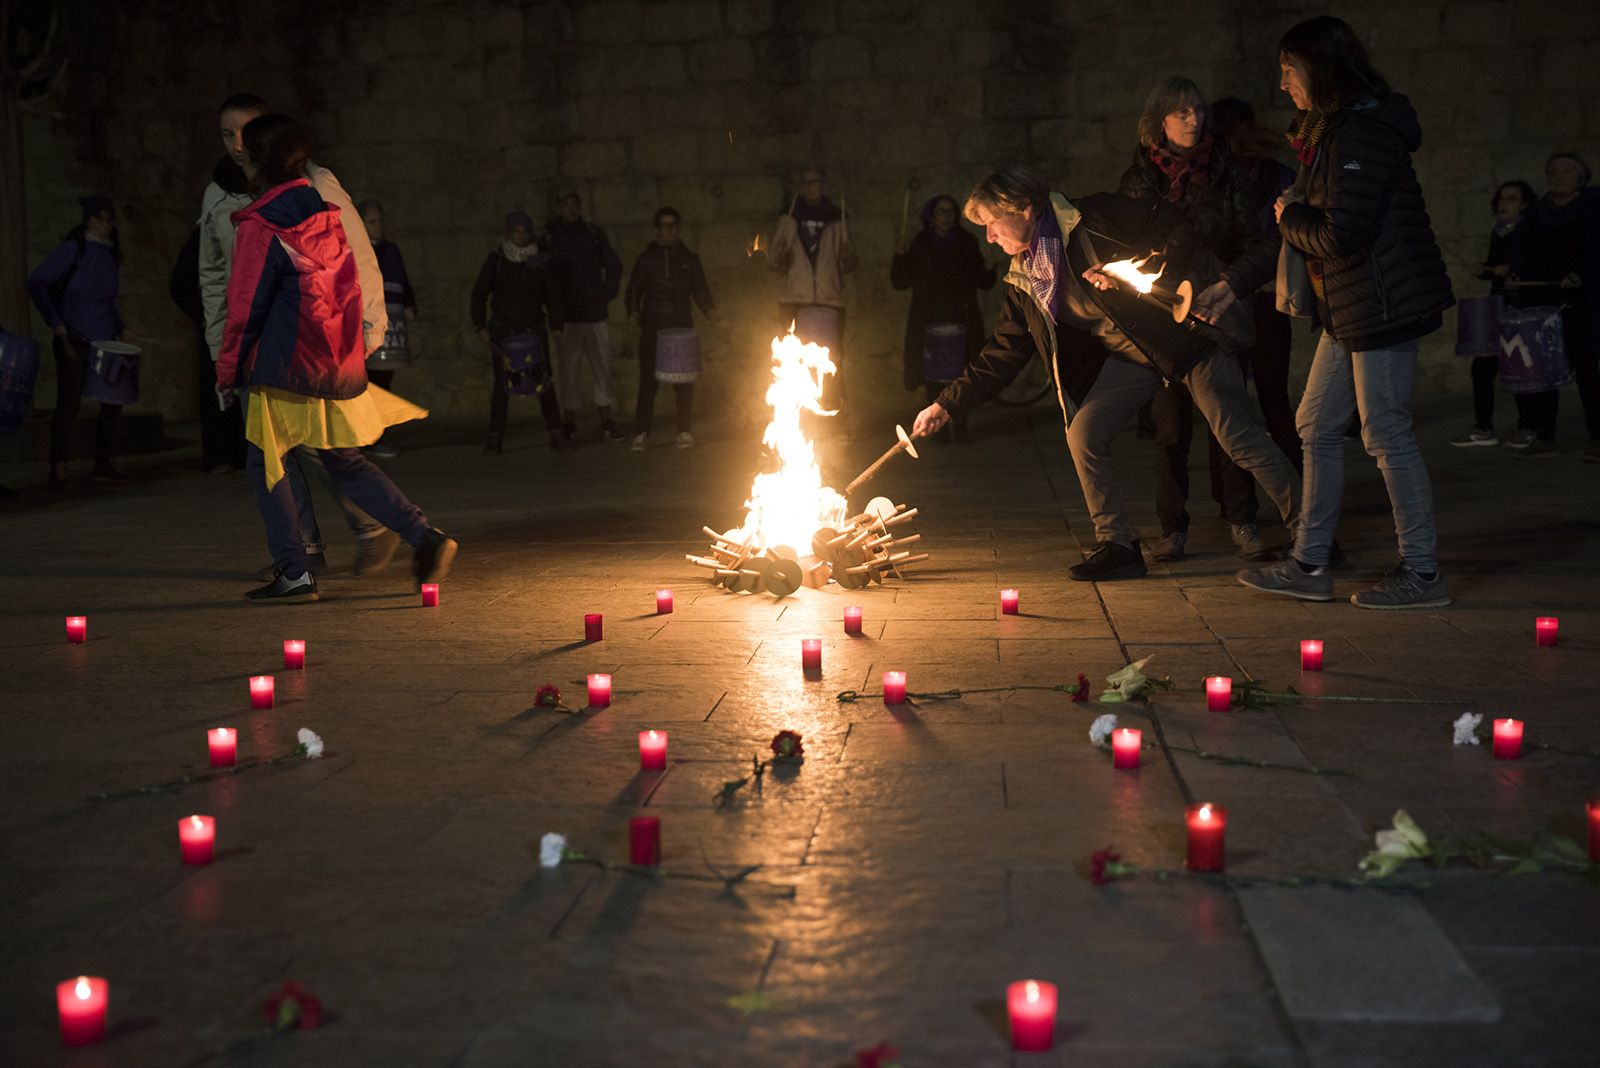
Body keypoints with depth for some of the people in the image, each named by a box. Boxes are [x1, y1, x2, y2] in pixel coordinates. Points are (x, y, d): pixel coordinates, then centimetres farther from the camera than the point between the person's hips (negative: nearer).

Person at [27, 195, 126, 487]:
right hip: (73, 340, -6)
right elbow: (36, 283, -11)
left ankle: (103, 464, 14)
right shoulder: (73, 249, -7)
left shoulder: (111, 253, 12)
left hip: (104, 342, 7)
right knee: (69, 401, -5)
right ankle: (58, 468, 1)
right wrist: (55, 322, -14)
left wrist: (117, 330, 13)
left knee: (113, 400, 5)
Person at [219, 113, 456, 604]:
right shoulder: (325, 214, 8)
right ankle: (425, 536, 5)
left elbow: (246, 306, -10)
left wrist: (228, 367, 1)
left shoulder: (259, 226, -13)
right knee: (344, 462, 16)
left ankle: (293, 574, 6)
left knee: (264, 463, 7)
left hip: (286, 365, -7)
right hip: (339, 367, 7)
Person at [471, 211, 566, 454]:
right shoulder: (496, 260, 1)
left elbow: (551, 295, 11)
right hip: (503, 331, -1)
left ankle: (556, 434, 1)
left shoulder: (540, 261, 6)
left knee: (544, 382, -4)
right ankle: (495, 439, 1)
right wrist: (480, 326, -7)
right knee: (502, 384, -4)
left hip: (534, 329, 1)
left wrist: (556, 323, 0)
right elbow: (479, 293, 2)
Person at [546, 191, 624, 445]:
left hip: (595, 313, 2)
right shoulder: (549, 237, 2)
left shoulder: (594, 234, 8)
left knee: (602, 368, 2)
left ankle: (606, 424, 7)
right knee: (569, 371, -2)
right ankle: (569, 426, 4)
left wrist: (608, 298, 9)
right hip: (566, 316, -2)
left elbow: (614, 266, 16)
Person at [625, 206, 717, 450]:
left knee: (684, 382, -2)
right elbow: (634, 290, 8)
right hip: (652, 327, -1)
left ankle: (685, 432, 7)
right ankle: (641, 433, 1)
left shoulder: (689, 259, 14)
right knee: (648, 380, -5)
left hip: (682, 327, 1)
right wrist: (633, 309, -12)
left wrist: (710, 310, -8)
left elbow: (700, 291, 11)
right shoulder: (646, 259, 11)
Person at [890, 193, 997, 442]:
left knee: (961, 375, -5)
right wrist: (901, 253, -8)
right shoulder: (918, 245, 5)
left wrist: (988, 267, -9)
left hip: (962, 323, 0)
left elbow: (985, 283, 12)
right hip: (929, 324, 0)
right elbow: (899, 282, 5)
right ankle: (938, 424, 7)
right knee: (934, 376, -2)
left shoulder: (967, 244, 7)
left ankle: (959, 422, 8)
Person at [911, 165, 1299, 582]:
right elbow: (1001, 356, 7)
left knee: (1240, 438, -10)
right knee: (1083, 434, -9)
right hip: (1131, 357, 6)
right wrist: (946, 404, 5)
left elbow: (1175, 232, -16)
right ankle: (1117, 547, 2)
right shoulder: (1024, 280, 3)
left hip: (1187, 330, -6)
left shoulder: (1097, 218, -18)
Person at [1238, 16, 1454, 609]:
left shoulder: (1362, 133, -18)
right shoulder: (1329, 129, 15)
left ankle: (1422, 573, 6)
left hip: (1382, 304, -11)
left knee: (1386, 434, -4)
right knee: (1318, 426, 12)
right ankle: (1309, 566, 20)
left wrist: (1290, 218, -7)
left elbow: (1342, 236, -23)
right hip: (1349, 310, 11)